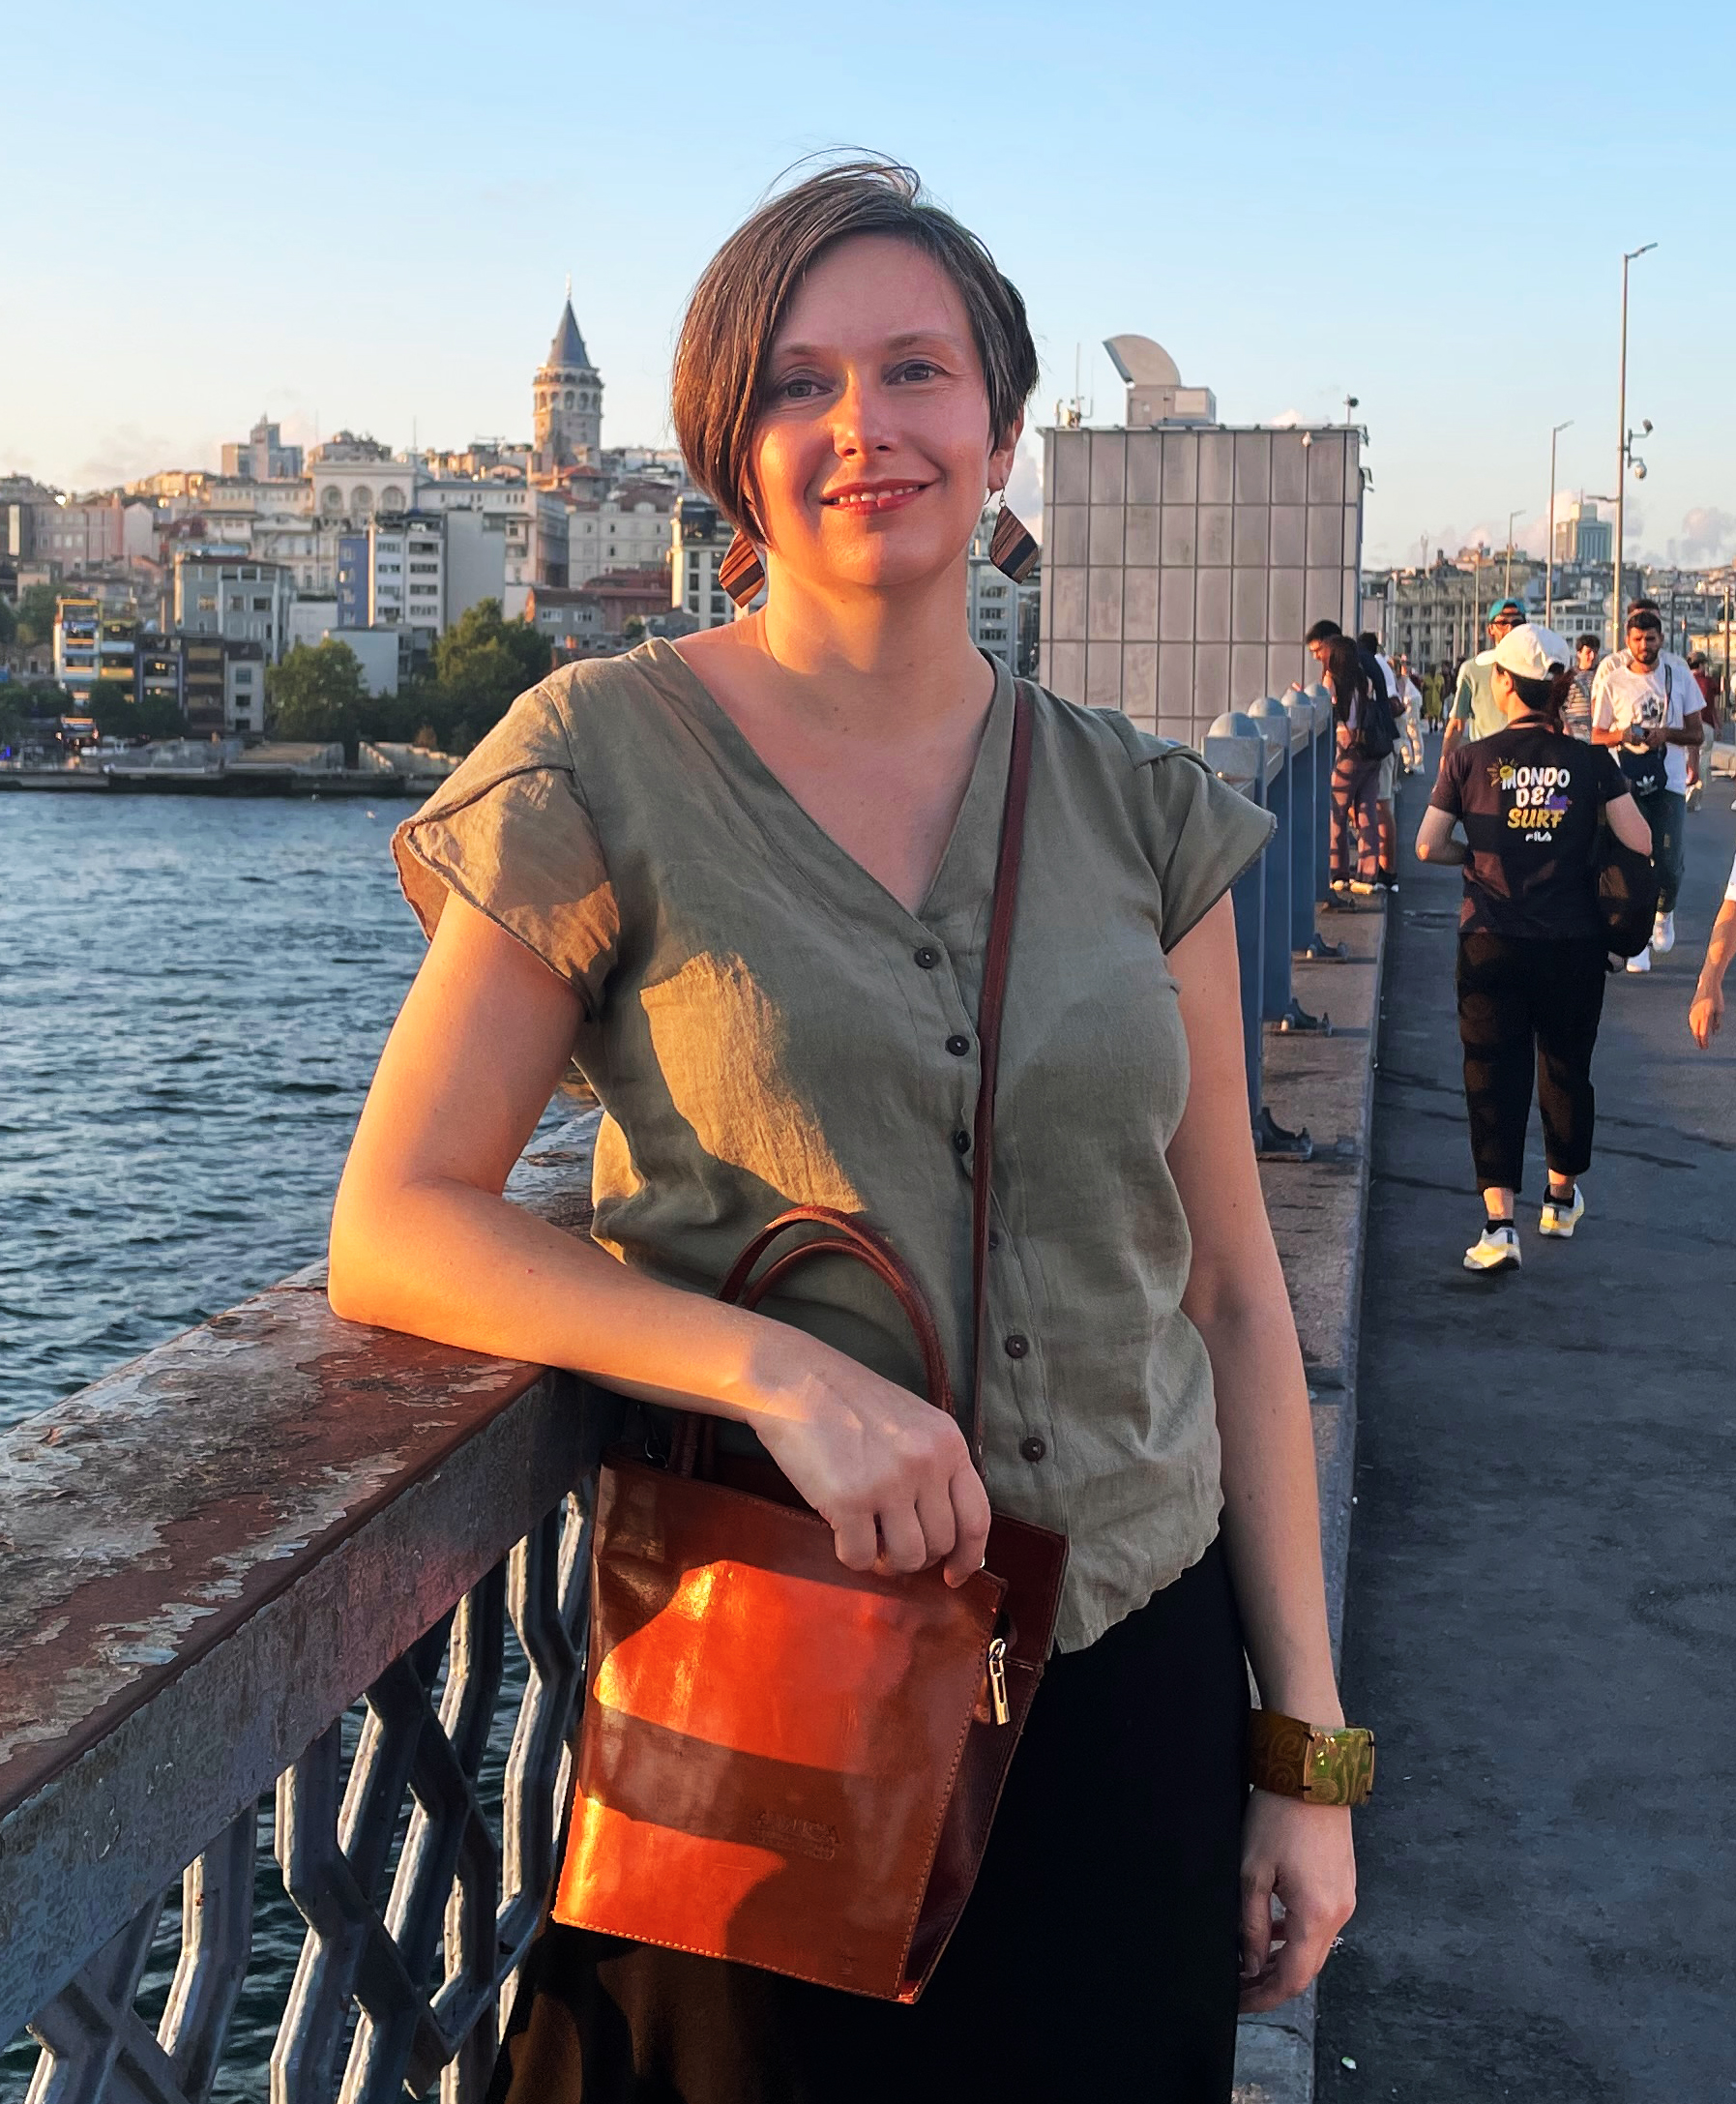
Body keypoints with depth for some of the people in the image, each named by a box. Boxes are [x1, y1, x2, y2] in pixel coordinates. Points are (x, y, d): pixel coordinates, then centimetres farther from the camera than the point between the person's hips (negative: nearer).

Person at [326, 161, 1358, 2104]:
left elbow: (1230, 1289, 5)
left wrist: (1304, 1744, 4)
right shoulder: (608, 764, -7)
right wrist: (779, 1368, -23)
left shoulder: (1139, 811, 3)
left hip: (1138, 1680, 4)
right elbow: (391, 1232, -9)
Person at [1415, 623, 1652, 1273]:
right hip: (1573, 944, 2)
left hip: (1491, 944, -1)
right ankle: (1562, 1197, 36)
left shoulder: (1470, 759, -5)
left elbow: (1428, 846, -3)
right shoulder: (1590, 762, -3)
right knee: (1566, 1069, 19)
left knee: (1494, 1074, 1)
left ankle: (1499, 1222, -12)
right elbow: (1640, 841, -8)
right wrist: (1578, 849, 11)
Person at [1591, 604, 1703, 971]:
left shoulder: (1679, 676, 4)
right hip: (1628, 781, -1)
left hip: (1669, 782, 1)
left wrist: (1666, 734, -14)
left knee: (1670, 863, -3)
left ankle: (1664, 913, 29)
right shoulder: (1612, 680, 2)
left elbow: (1696, 734, 6)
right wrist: (1621, 735, -16)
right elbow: (1596, 736, 6)